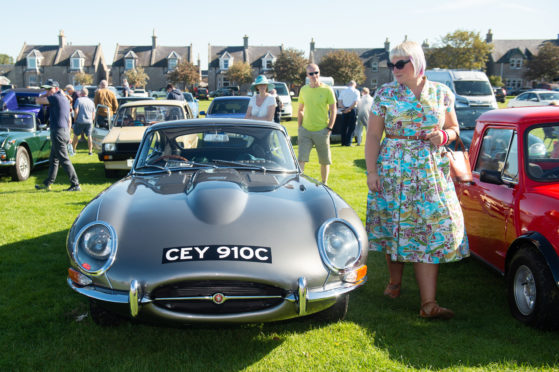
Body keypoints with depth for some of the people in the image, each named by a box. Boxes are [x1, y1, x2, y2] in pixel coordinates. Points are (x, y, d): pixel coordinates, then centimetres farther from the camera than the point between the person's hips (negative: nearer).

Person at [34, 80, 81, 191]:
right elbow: (69, 119, 21)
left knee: (64, 160, -8)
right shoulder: (65, 99, 16)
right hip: (65, 131, 10)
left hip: (58, 132, -10)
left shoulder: (55, 97, -12)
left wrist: (46, 95, 9)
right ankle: (47, 184, 25)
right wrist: (68, 134, 24)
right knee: (53, 160, 17)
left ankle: (75, 184, -9)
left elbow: (38, 100, -6)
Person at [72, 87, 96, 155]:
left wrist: (75, 119, 0)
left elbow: (76, 111, -13)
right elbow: (93, 114, 12)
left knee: (76, 135, 12)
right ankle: (90, 150, 7)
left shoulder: (78, 100, -6)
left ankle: (73, 149, 19)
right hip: (89, 122, 3)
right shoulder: (91, 101, 9)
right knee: (89, 136, 8)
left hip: (80, 121, -3)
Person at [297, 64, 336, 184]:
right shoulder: (304, 90, 5)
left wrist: (329, 129, -9)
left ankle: (324, 183, 25)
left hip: (321, 131, -2)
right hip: (305, 130, 2)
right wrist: (300, 127, 7)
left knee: (324, 161, 9)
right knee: (301, 159, -7)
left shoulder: (327, 90, -6)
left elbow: (333, 111, -2)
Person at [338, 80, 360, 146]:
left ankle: (343, 142, 11)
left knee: (344, 126, 10)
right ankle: (348, 142, -6)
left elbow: (339, 102, 2)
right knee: (351, 127, 0)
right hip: (352, 110, -3)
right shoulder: (356, 92, -1)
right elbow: (355, 103, -12)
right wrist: (349, 109, -13)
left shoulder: (343, 91, 9)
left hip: (344, 110, 3)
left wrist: (344, 108, -7)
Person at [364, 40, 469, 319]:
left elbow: (454, 128, 16)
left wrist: (444, 136, -8)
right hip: (392, 170, 0)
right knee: (394, 225, 6)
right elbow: (373, 136, 2)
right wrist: (371, 172, -6)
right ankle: (395, 282, 31)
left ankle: (428, 303, -6)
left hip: (431, 171, 1)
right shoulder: (385, 93, 2)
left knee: (431, 230, -6)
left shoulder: (442, 93, 6)